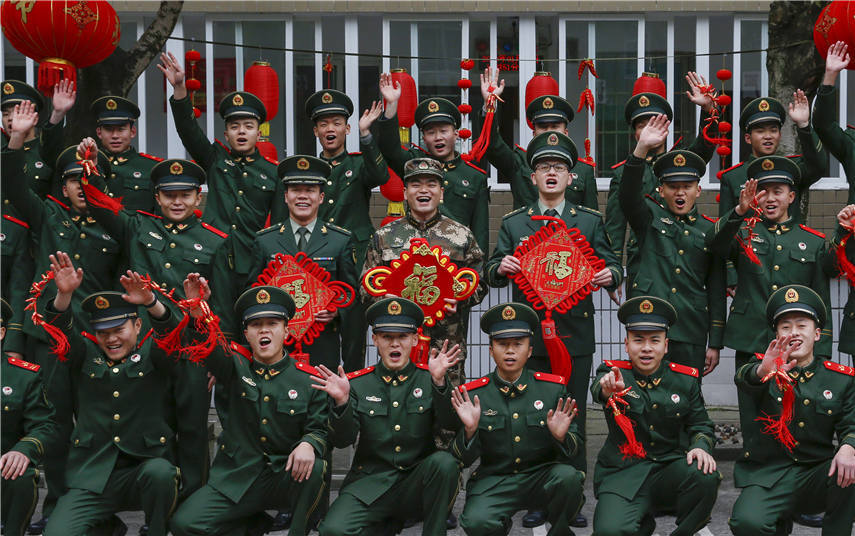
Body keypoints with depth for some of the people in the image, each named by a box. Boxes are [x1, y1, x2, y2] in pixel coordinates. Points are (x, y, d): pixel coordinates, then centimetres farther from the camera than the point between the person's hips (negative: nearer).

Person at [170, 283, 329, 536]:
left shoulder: (308, 379, 2)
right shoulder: (236, 365, 5)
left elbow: (320, 429, 0)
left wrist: (308, 444, -25)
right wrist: (197, 310, -34)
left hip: (284, 478, -1)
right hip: (236, 478, 1)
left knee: (315, 468, -34)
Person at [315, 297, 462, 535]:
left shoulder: (428, 379, 4)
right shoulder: (357, 383, 5)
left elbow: (451, 423, -11)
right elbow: (342, 441, -2)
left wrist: (439, 381, -26)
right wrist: (341, 401, -20)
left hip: (417, 484, 0)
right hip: (371, 484, 0)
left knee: (444, 461, -31)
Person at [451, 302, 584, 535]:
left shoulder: (554, 388, 2)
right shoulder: (472, 395, 0)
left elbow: (576, 445, 4)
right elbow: (465, 459, 0)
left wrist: (561, 437, -19)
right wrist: (470, 430, -20)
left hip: (542, 477, 1)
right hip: (494, 481, 0)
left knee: (567, 476, -32)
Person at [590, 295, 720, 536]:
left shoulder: (685, 379, 7)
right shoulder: (614, 372, -1)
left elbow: (700, 424, 12)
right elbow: (599, 387, -24)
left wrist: (700, 447, -12)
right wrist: (607, 388, -50)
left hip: (671, 467, 2)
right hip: (624, 474, -1)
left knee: (705, 476, -31)